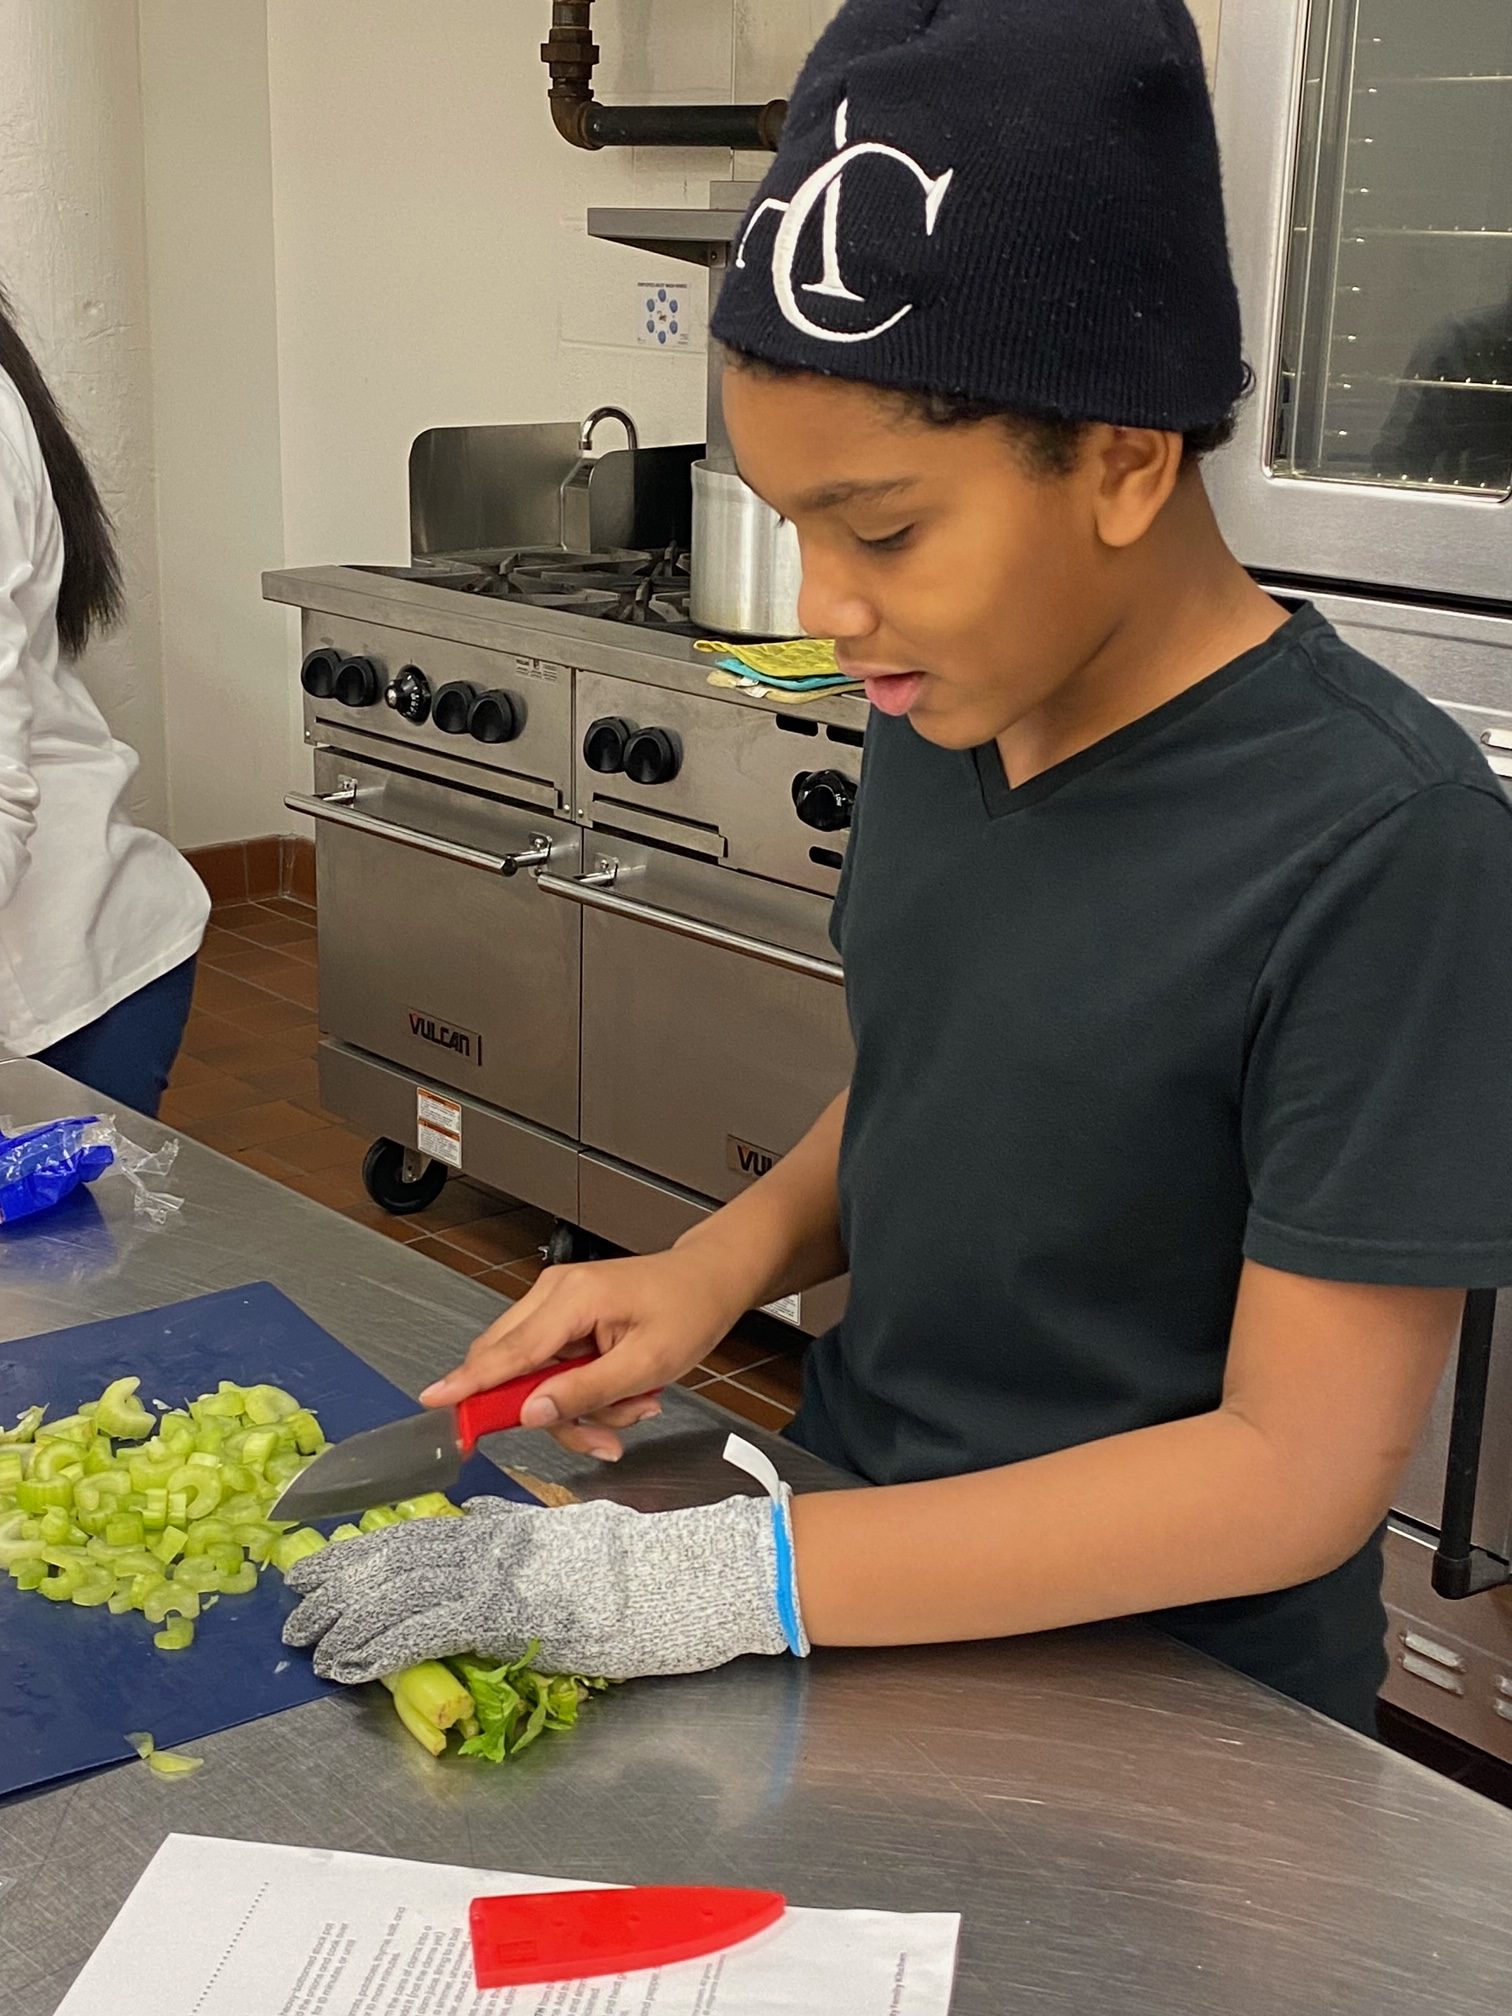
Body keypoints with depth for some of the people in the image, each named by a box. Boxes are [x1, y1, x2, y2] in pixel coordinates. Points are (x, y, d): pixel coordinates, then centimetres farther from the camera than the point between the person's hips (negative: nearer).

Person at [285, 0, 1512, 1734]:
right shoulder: (940, 719, -3)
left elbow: (1301, 1466, -23)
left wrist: (712, 1578, -26)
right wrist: (723, 1262, -7)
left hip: (1162, 1703, -4)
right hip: (863, 1563, 5)